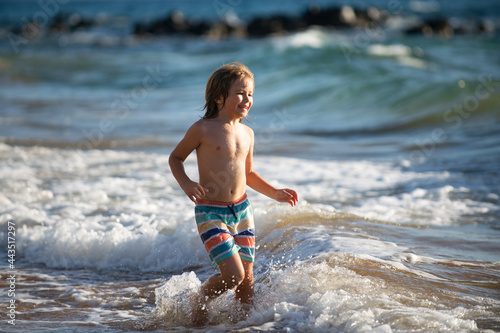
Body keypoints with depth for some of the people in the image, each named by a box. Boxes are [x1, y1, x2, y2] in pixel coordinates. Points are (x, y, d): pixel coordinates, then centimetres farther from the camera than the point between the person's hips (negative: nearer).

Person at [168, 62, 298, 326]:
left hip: (242, 211, 6)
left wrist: (275, 193, 14)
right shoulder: (203, 130, -9)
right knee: (233, 275, -14)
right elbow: (175, 158, 3)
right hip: (210, 213, -6)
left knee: (247, 279, 7)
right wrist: (186, 183, -15)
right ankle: (199, 302, 14)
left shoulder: (247, 133, 9)